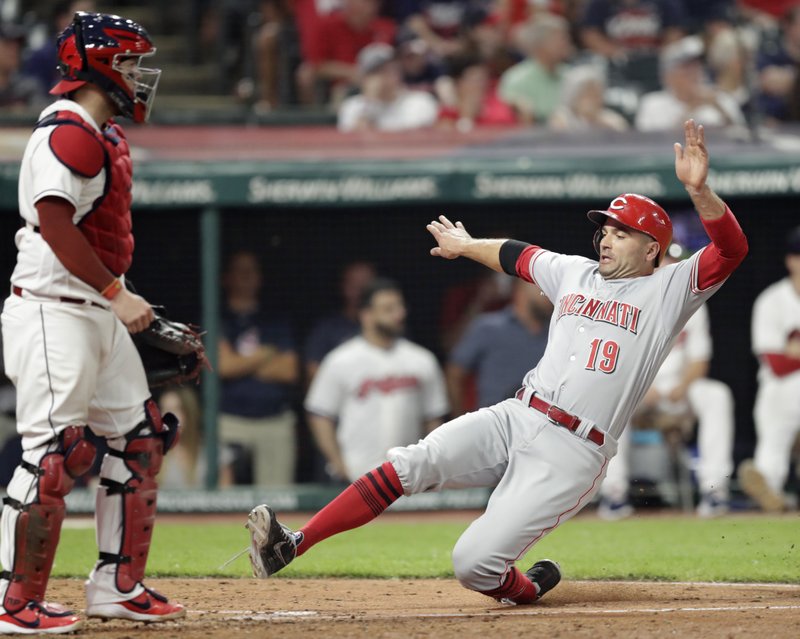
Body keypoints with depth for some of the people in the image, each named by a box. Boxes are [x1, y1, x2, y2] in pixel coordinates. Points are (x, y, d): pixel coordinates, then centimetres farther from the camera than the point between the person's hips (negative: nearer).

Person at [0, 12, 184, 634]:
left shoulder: (105, 135, 17)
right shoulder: (68, 132, -14)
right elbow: (55, 221, -24)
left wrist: (125, 302, 18)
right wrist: (116, 292, -23)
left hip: (100, 314, 10)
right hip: (53, 311, -10)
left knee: (140, 437, 11)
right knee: (55, 452, -12)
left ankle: (118, 586, 17)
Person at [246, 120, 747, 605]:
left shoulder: (666, 291, 0)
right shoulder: (575, 274, 18)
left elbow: (731, 249, -14)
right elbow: (517, 256, 37)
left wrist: (699, 190, -30)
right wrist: (466, 246, 52)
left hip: (570, 455, -6)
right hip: (515, 420, 6)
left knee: (474, 562, -17)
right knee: (411, 464, -19)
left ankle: (530, 588, 17)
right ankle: (291, 545, -23)